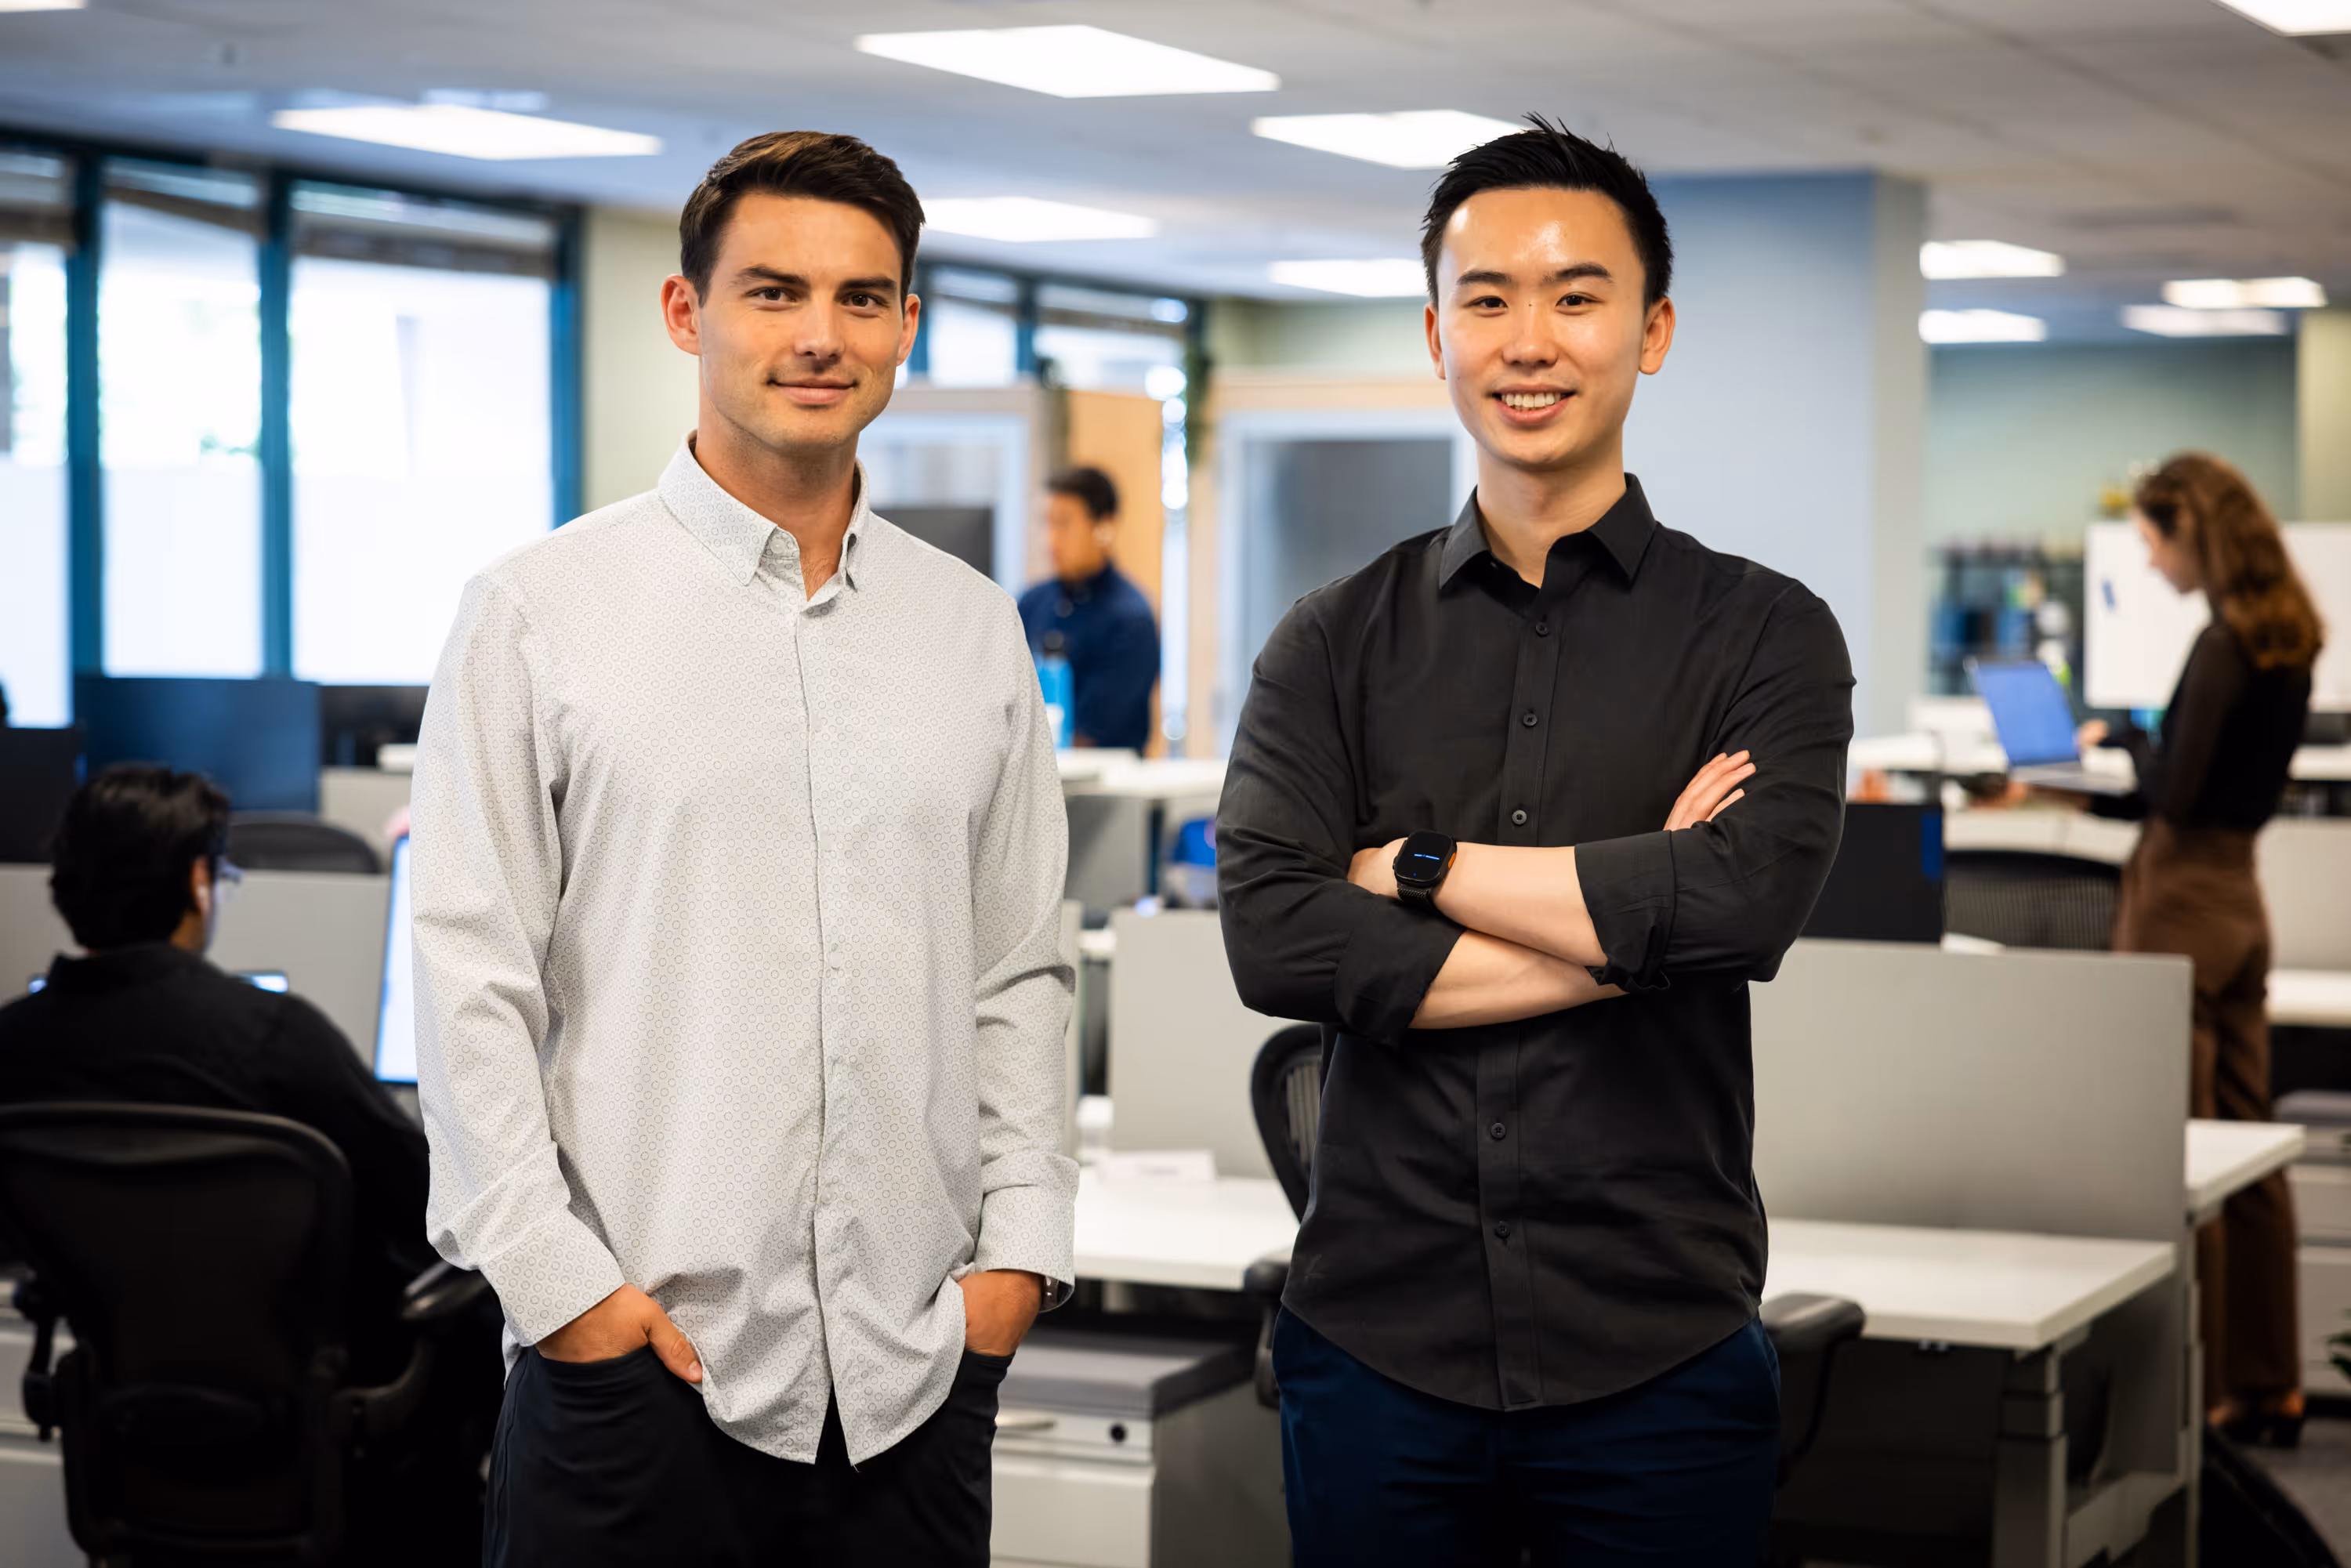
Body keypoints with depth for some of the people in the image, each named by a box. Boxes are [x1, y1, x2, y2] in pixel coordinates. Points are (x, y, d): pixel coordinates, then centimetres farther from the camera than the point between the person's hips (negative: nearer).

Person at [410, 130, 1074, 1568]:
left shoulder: (976, 629, 10)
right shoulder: (539, 613, -1)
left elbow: (1022, 975, 12)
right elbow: (469, 980, -4)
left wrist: (1021, 1245, 3)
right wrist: (557, 1280, -10)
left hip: (918, 1366, 3)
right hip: (634, 1355, -3)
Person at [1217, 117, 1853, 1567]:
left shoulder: (1767, 635, 1)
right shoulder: (1336, 645, 6)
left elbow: (1745, 903, -17)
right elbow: (1273, 941, -10)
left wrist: (1409, 865, -8)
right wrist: (1626, 920, -12)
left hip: (1662, 1360, -1)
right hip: (1379, 1345, 2)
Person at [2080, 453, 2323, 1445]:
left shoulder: (2224, 644, -18)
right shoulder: (2286, 639, 10)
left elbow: (2178, 793, -20)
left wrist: (2125, 739, -2)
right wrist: (2092, 792, 18)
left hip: (2185, 899, -9)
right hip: (2237, 892, 9)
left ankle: (2197, 1392, 1)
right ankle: (2268, 1386, 19)